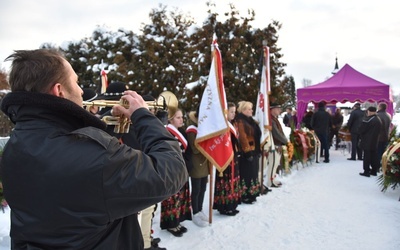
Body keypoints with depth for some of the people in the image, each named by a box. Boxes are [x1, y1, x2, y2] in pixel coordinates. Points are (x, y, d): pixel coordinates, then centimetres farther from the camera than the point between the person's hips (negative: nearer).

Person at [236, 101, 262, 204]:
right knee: (246, 174, -4)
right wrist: (248, 151, -22)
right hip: (247, 152, -10)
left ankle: (251, 194, 25)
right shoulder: (240, 122, -13)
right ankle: (244, 196, 5)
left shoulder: (250, 121, 16)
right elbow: (242, 138, -20)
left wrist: (258, 149, 17)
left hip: (254, 151, 10)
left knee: (253, 173, 15)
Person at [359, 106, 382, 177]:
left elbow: (361, 130, -13)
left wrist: (361, 136, 6)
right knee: (374, 156, 13)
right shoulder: (379, 120, 8)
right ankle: (374, 171, 19)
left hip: (367, 142, -8)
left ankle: (366, 171, 0)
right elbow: (379, 131, 15)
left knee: (367, 157, -3)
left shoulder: (368, 120, -19)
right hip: (375, 142, 8)